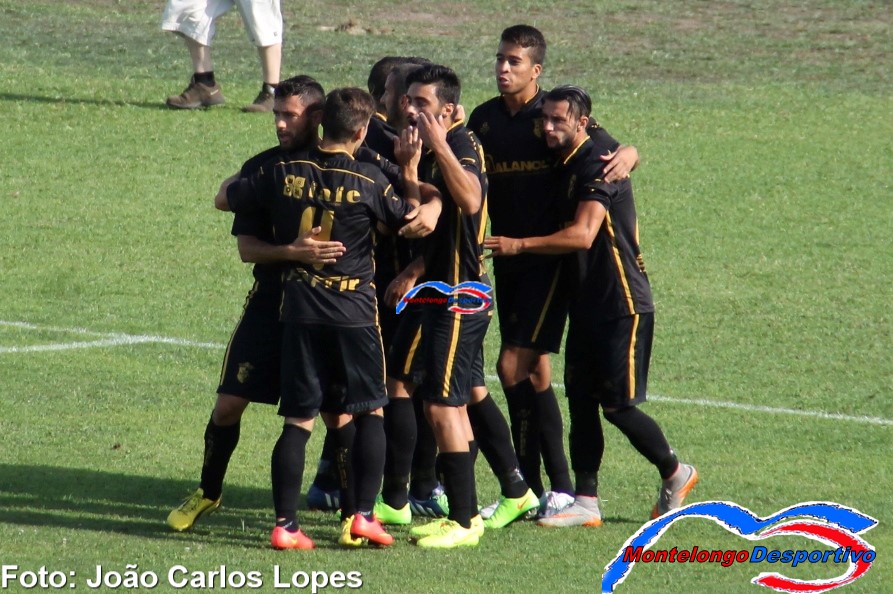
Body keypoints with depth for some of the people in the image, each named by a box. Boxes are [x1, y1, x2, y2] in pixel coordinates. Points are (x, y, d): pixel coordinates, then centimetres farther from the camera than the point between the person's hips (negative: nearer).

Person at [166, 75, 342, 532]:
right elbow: (246, 247, -8)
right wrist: (292, 252, -27)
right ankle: (207, 493, 23)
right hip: (271, 304, 2)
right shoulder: (261, 169, -2)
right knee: (228, 405, 2)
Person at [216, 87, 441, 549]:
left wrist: (241, 175, 31)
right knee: (369, 413, 12)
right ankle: (362, 515, 4)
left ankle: (285, 524, 1)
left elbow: (224, 198, 11)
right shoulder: (369, 181, -10)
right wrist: (411, 173, 19)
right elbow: (413, 220, 3)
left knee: (297, 421, 5)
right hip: (354, 313, -2)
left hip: (299, 310, 2)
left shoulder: (283, 172, -2)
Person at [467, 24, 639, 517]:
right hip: (505, 256, 6)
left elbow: (623, 150, -4)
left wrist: (624, 158, -27)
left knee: (514, 365, -13)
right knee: (534, 369, 9)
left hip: (548, 257, -6)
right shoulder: (484, 119, 8)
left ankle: (528, 487, -8)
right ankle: (556, 487, 15)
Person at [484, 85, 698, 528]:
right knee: (580, 401, 4)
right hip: (586, 304, 9)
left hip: (623, 306, -9)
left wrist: (520, 245, -21)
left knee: (618, 406, -5)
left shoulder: (598, 167, -16)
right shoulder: (563, 168, 12)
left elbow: (582, 235, -25)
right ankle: (585, 502, 6)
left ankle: (675, 474, 15)